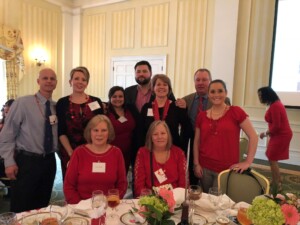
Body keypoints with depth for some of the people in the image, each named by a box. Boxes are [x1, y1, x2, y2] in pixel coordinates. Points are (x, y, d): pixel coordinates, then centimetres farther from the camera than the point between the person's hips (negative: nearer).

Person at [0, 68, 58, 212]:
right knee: (21, 209, 5)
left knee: (42, 207, 18)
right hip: (27, 161, -4)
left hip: (49, 161, 5)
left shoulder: (57, 107, 5)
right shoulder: (22, 103, -9)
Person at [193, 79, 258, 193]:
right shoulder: (202, 115, 4)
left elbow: (253, 137, -6)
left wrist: (248, 162, -9)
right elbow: (196, 141, 8)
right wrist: (196, 164, 2)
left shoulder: (236, 112, -6)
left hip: (227, 169, -3)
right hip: (204, 167, 3)